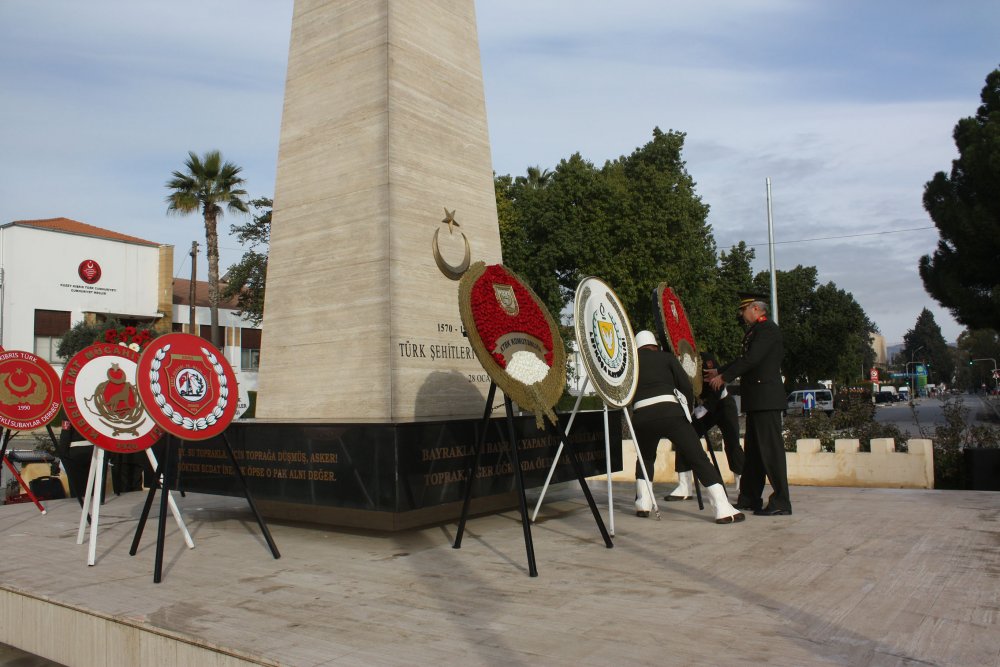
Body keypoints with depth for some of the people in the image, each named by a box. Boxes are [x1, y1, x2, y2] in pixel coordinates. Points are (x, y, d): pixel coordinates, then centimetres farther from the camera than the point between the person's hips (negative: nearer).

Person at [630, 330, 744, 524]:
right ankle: (724, 509, -7)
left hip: (641, 415, 3)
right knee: (699, 459, -1)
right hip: (669, 411, -2)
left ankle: (643, 504, 20)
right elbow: (686, 386, 7)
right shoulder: (666, 357, 16)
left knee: (645, 457, 28)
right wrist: (687, 407, 22)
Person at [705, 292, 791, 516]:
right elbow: (746, 359, 25)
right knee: (753, 450, 13)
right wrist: (719, 371, 26)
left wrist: (724, 377, -12)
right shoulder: (755, 331, 20)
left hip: (766, 398, -10)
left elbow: (751, 360, -19)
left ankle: (781, 503, -4)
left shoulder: (767, 329, -11)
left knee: (771, 448, -8)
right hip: (757, 401, 10)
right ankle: (749, 498, 20)